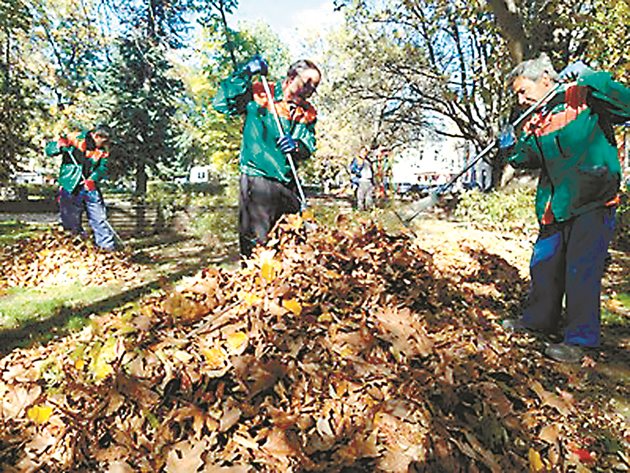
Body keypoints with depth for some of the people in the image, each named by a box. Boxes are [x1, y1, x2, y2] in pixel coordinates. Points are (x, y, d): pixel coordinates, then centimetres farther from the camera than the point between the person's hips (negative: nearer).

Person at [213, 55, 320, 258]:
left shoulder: (307, 113, 15)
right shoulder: (259, 94, 0)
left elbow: (309, 147, 6)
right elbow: (222, 103, -8)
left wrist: (296, 146, -17)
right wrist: (245, 74, -13)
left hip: (288, 184, 6)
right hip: (256, 179, -5)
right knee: (255, 242, -6)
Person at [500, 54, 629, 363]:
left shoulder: (583, 98, -4)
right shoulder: (533, 123, 11)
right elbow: (528, 160, 14)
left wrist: (590, 78, -20)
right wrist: (513, 148, -7)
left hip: (593, 201, -6)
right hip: (555, 207, 6)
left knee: (582, 268, -6)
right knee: (544, 264, 12)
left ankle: (580, 338, 5)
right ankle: (539, 318, 31)